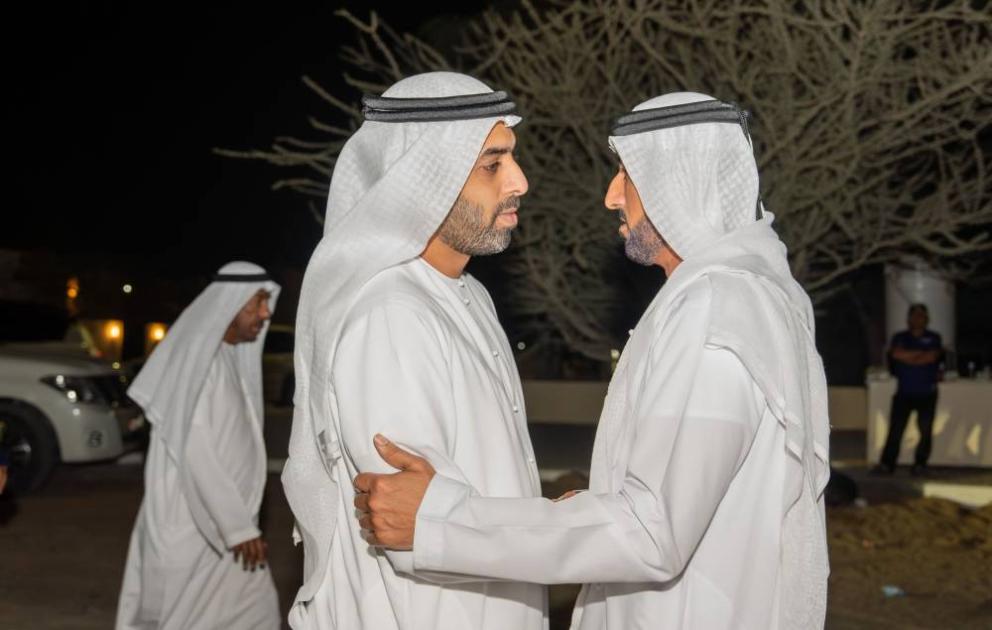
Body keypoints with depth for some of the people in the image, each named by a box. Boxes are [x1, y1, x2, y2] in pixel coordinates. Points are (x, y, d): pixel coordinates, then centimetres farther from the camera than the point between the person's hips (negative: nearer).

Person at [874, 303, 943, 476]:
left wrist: (908, 357, -5)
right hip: (904, 392, 0)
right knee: (895, 429, -4)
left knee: (925, 431, 0)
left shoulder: (934, 338, 8)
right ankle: (887, 464, -3)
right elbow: (896, 354, -8)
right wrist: (923, 355, -6)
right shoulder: (899, 338, 11)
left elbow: (935, 356, -9)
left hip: (927, 394, 0)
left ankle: (920, 465, 9)